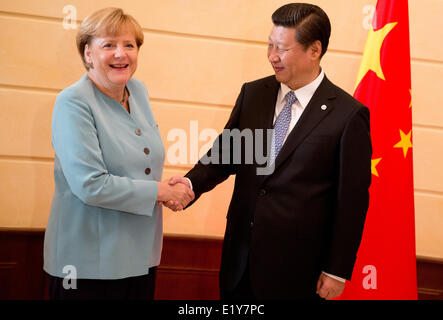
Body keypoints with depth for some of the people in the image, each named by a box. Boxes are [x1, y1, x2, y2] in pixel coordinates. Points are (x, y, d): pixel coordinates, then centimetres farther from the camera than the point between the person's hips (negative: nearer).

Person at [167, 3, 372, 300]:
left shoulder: (348, 114, -12)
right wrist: (192, 182, -13)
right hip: (241, 253, 5)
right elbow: (226, 152, 8)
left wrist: (337, 270, -6)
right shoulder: (252, 94, 2)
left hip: (295, 264, -4)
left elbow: (352, 200, -9)